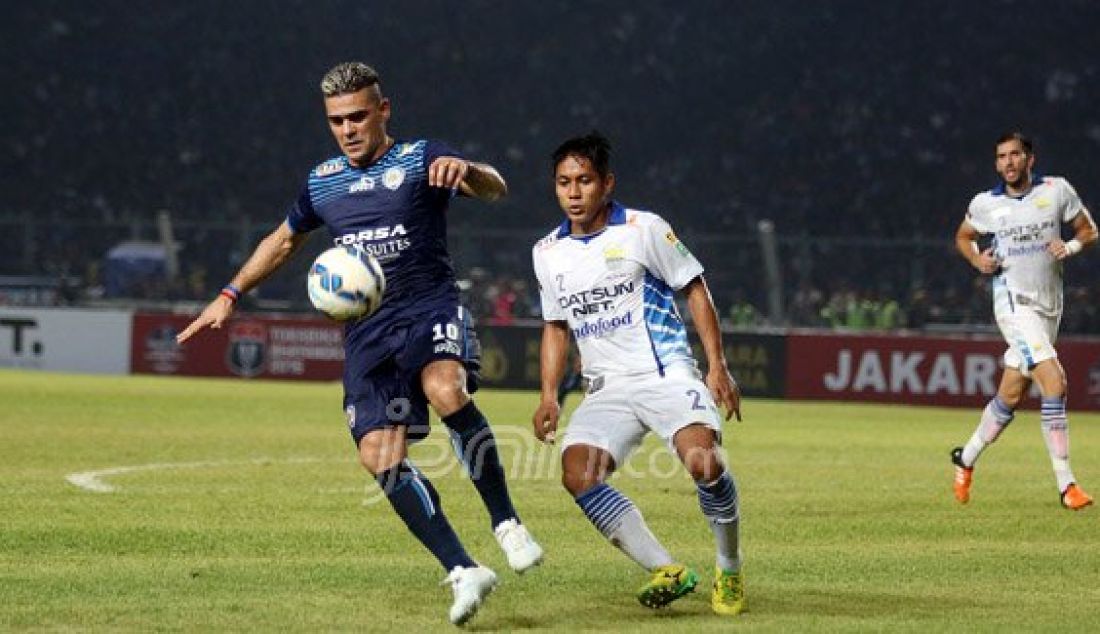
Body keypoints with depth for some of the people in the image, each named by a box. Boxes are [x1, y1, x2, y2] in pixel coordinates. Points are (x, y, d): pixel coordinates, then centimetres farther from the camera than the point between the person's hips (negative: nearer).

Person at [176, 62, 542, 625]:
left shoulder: (421, 159, 1)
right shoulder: (322, 182, 17)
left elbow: (494, 188, -16)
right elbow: (283, 241, 34)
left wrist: (467, 170, -38)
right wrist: (230, 295, 27)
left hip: (431, 308, -5)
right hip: (366, 331, 5)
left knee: (445, 389, -36)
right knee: (379, 456, -14)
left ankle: (506, 524, -24)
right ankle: (463, 572, -11)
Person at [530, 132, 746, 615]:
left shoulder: (643, 229, -3)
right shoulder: (548, 253, 9)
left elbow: (694, 289, 2)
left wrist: (717, 366, -5)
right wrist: (549, 397, 8)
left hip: (667, 374, -4)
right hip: (607, 388, 4)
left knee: (703, 461, -28)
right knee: (577, 474, -23)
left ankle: (730, 571, -3)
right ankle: (666, 570, -15)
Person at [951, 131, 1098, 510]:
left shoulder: (1057, 191, 1)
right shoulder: (985, 204, 0)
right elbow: (963, 237, 19)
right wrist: (978, 260, -2)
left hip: (1050, 305, 3)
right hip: (1014, 304, -3)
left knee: (1011, 397, 10)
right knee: (1054, 383, -20)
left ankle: (966, 458, 34)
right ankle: (1066, 484, -17)